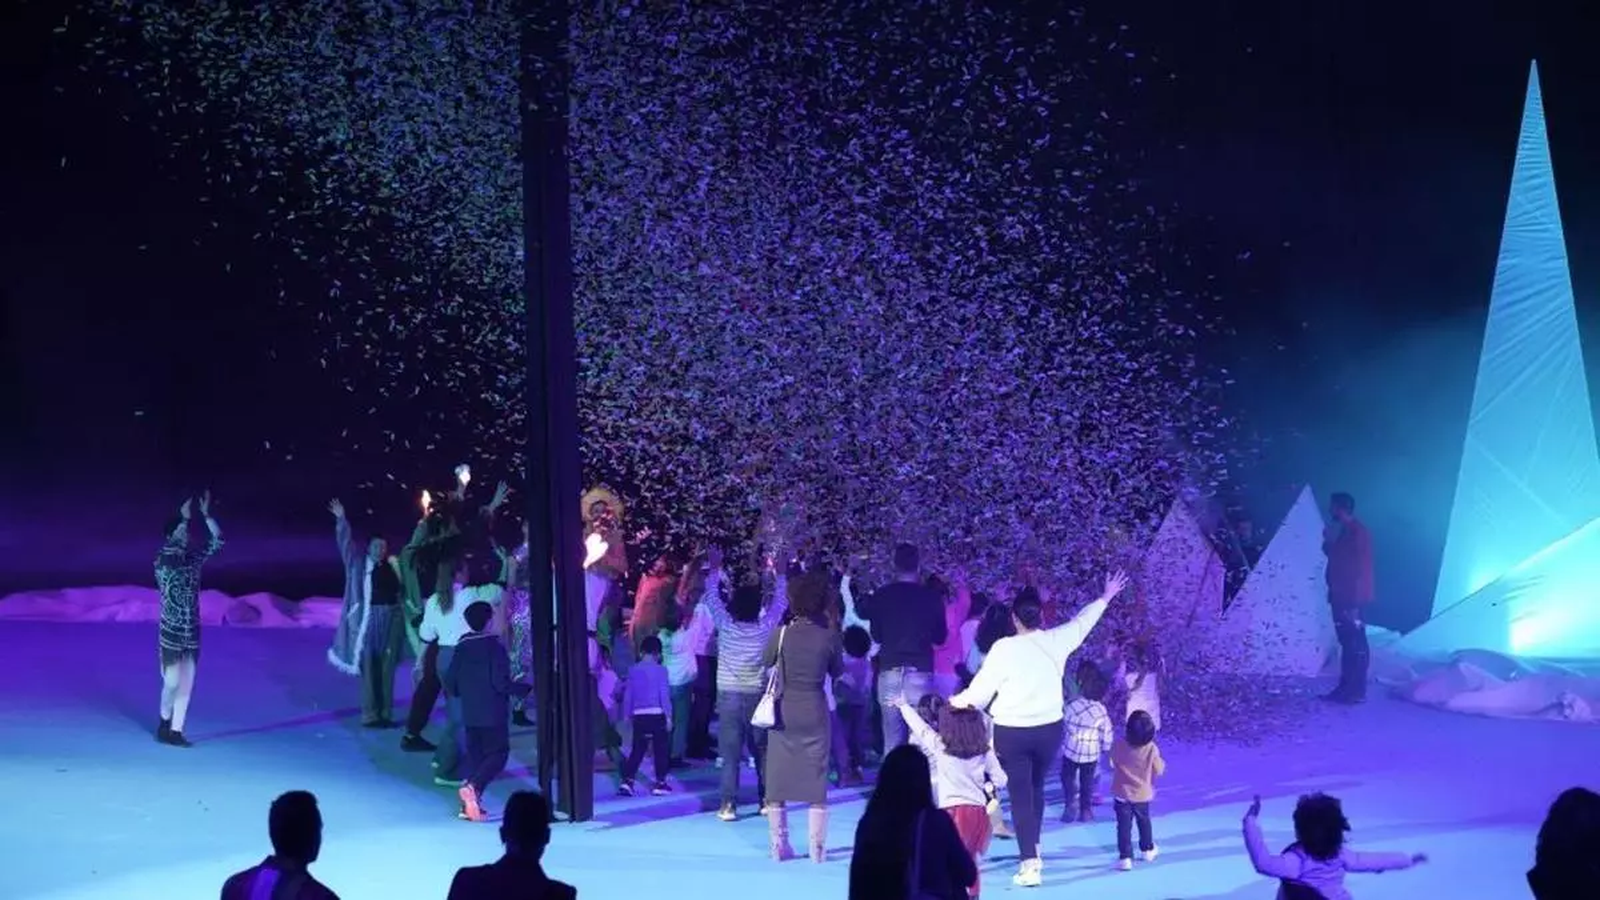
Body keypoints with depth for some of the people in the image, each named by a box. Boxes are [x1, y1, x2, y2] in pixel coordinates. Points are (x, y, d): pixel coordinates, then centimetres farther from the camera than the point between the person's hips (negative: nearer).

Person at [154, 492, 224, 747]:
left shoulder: (193, 561, 4)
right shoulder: (163, 565, -11)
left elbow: (217, 541, 1)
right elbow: (172, 547, -30)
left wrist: (206, 514, -8)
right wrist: (185, 519, -29)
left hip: (192, 633, 5)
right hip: (171, 632, -5)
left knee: (186, 685, 5)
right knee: (172, 683, -5)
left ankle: (175, 731, 11)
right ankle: (164, 723, 20)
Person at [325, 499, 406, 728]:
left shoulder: (394, 564, 10)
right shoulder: (360, 564, 2)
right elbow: (346, 544, -6)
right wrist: (341, 520, -15)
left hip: (393, 619, 4)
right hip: (369, 619, -4)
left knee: (387, 669, 8)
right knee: (369, 669, -2)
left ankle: (386, 714, 13)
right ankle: (370, 716, 0)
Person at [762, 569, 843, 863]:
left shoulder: (781, 633, -10)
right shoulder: (829, 636, -10)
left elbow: (765, 662, 7)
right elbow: (837, 672, 4)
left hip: (784, 711, 0)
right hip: (815, 713, 0)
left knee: (777, 778, 10)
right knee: (816, 780, 7)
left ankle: (779, 846, 13)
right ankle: (817, 848, 6)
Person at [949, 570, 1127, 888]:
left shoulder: (1003, 648, -15)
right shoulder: (1055, 641, -4)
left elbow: (981, 690, -9)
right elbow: (1082, 622, 16)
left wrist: (957, 702, 11)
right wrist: (1105, 597, 33)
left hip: (1012, 731, -4)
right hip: (1049, 728, 4)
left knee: (1020, 794, -2)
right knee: (1036, 787, 23)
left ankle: (1030, 864, -10)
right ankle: (1033, 852, 34)